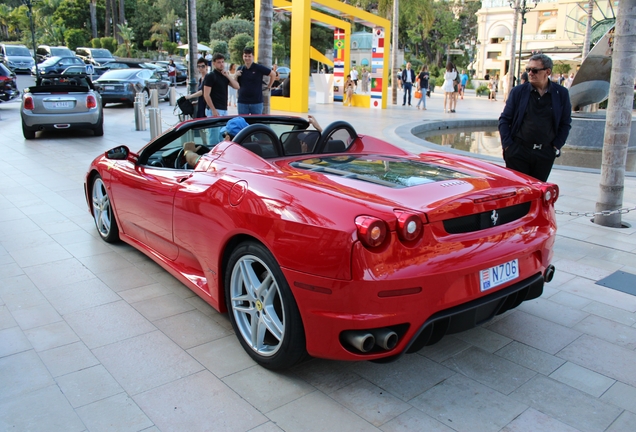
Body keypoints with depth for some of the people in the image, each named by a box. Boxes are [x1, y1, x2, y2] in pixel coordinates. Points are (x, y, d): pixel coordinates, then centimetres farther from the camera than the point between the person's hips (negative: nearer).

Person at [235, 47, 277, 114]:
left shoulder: (259, 68, -4)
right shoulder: (240, 69, 7)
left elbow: (273, 74, 3)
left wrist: (269, 86, 7)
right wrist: (236, 76, -4)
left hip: (256, 102, -3)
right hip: (242, 102, 3)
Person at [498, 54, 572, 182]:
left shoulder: (561, 94, 4)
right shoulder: (518, 91, 2)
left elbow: (565, 123, 10)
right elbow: (504, 119, 4)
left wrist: (556, 147, 1)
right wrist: (507, 145, -5)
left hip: (545, 154, 1)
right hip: (518, 152, -1)